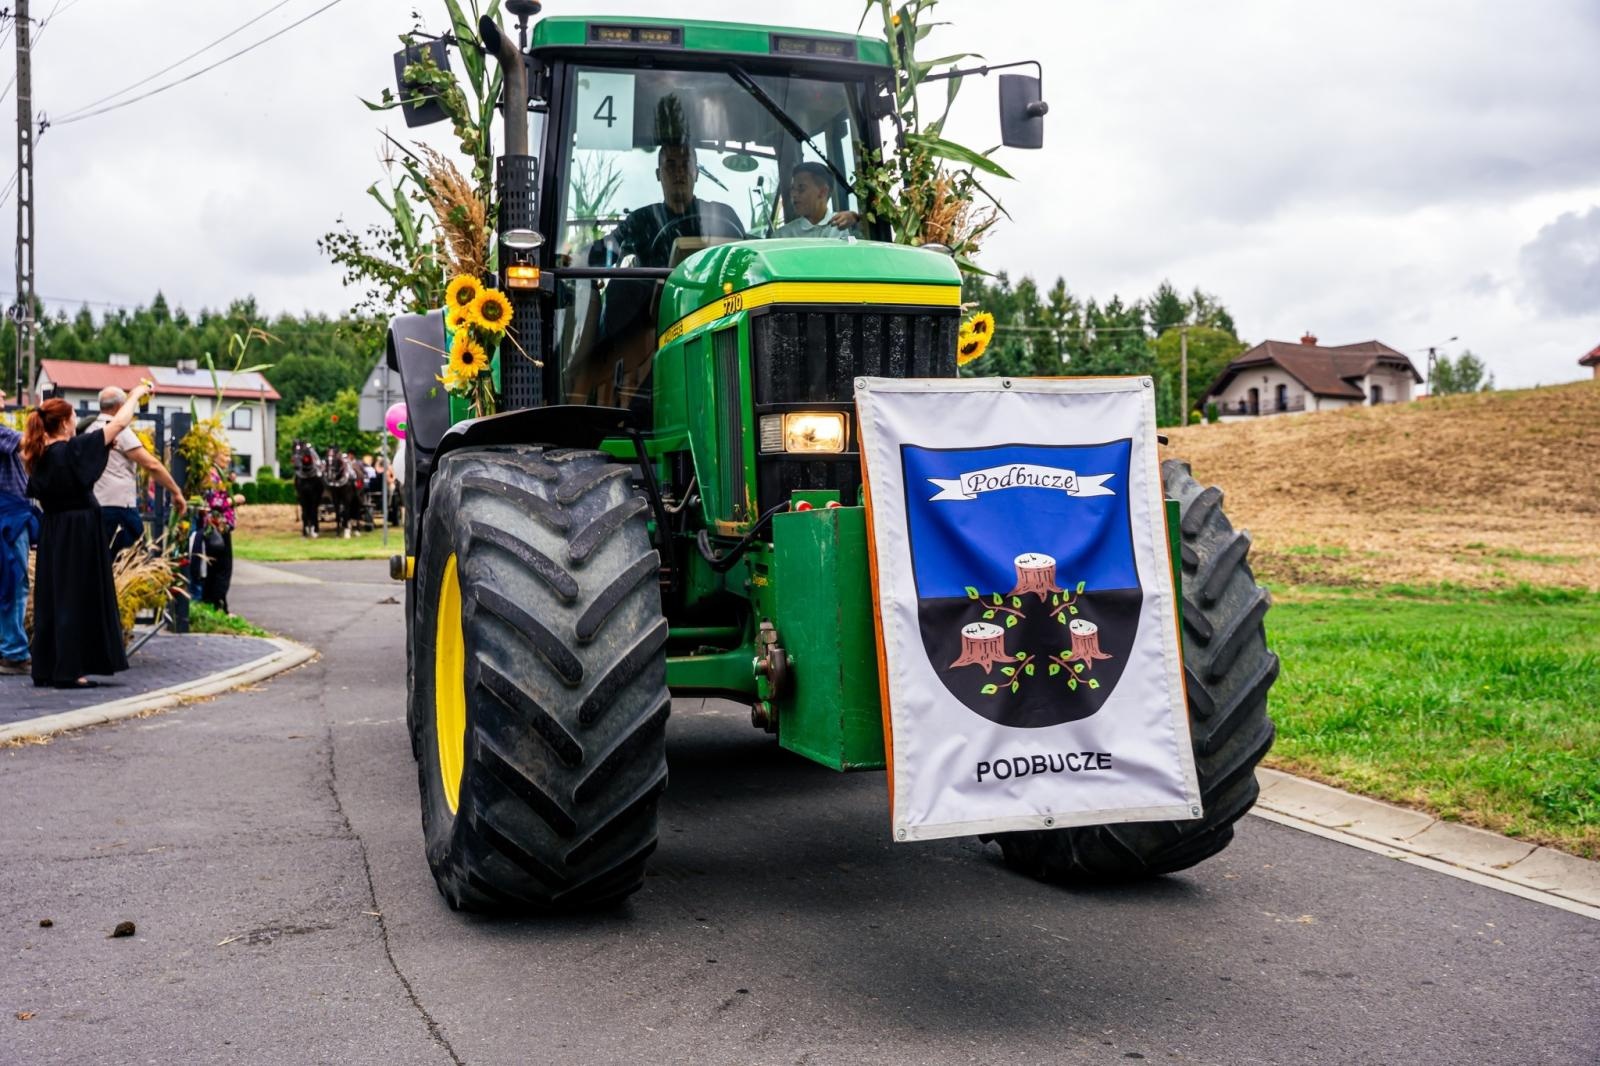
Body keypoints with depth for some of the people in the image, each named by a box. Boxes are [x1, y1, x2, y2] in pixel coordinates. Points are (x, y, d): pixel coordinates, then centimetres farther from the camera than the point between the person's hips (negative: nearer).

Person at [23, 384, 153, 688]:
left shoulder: (39, 456, 6)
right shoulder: (73, 449, -15)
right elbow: (119, 423, -12)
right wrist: (136, 394, 4)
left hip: (52, 533, 8)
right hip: (78, 533, -8)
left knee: (50, 598, 11)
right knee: (76, 598, -3)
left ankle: (45, 668, 16)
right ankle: (69, 670, -1)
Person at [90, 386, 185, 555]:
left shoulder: (90, 431, 14)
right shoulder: (119, 431, -8)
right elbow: (151, 464, -14)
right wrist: (176, 491, -8)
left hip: (94, 506, 8)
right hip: (119, 506, -8)